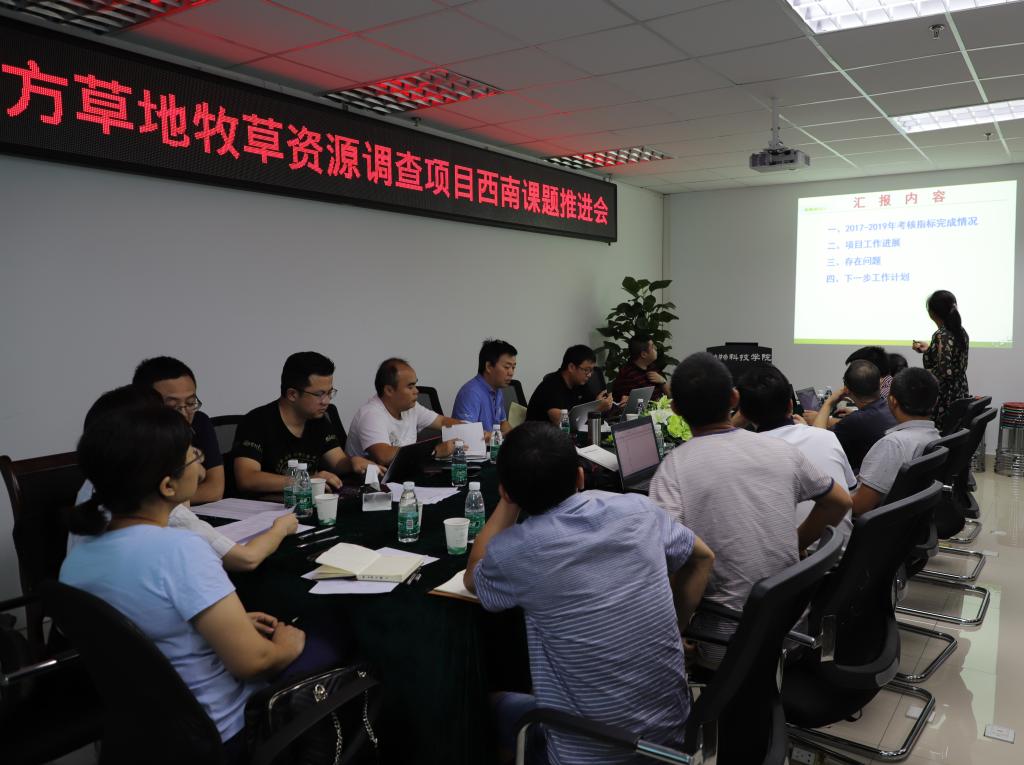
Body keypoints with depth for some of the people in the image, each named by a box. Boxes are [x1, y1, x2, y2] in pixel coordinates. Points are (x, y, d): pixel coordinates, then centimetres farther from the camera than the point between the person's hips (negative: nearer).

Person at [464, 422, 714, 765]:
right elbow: (702, 557, 11)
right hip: (673, 724, 5)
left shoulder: (514, 550, -21)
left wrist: (509, 502, 4)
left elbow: (472, 577, 4)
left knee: (497, 704, 23)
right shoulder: (637, 508, -9)